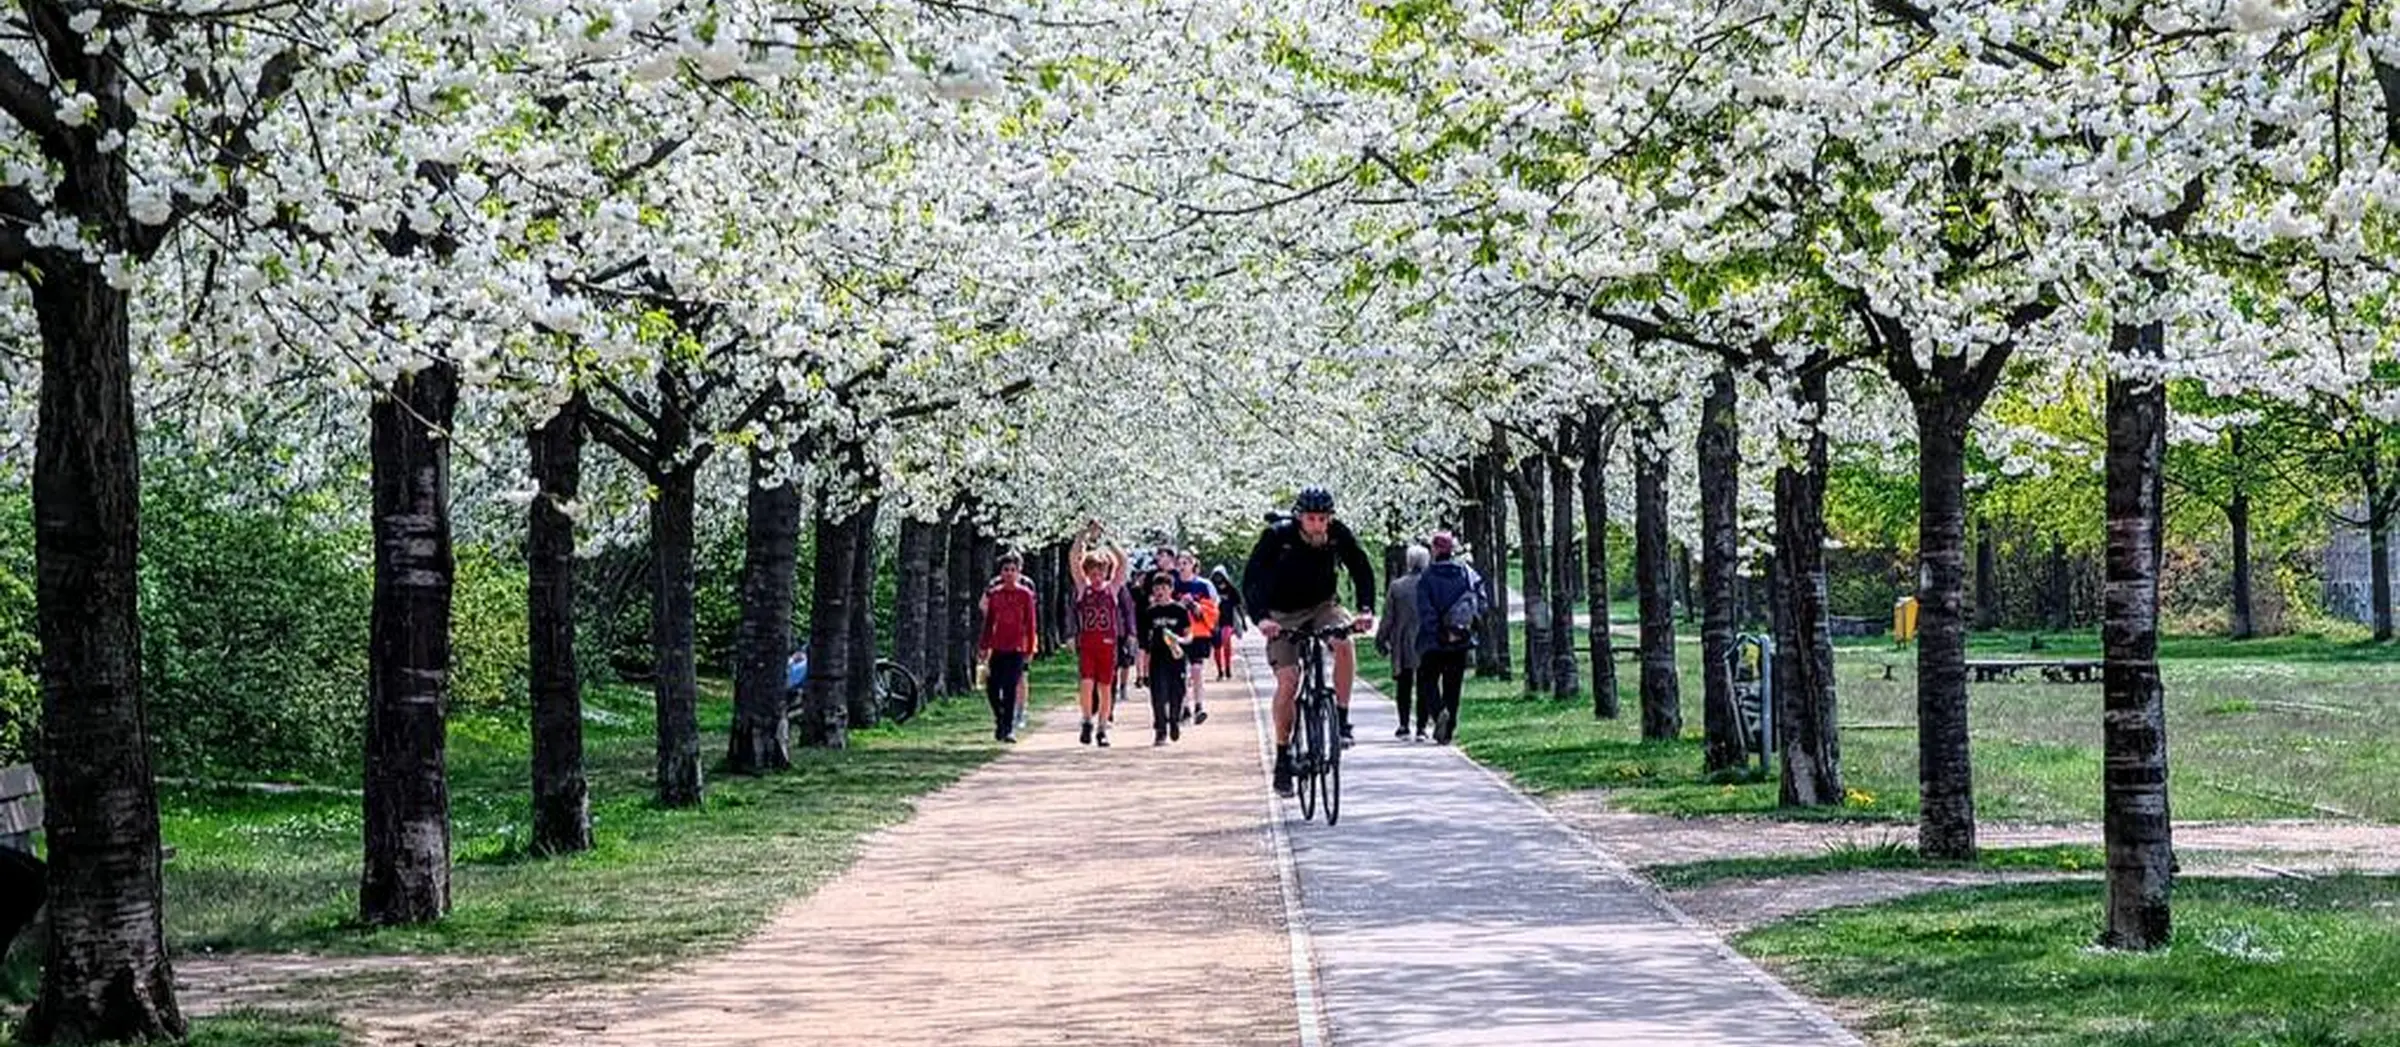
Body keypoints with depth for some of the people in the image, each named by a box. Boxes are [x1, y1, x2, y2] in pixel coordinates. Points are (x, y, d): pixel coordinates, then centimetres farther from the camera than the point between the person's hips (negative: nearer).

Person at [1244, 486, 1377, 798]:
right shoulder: (1278, 536, -23)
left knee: (1344, 642, -30)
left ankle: (1342, 719, -18)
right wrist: (1260, 617, -43)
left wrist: (1366, 609, -31)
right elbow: (1251, 579, -27)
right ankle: (1282, 756, 0)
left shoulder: (1339, 535, -16)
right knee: (1288, 682, -14)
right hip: (1283, 614, -2)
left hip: (1321, 607, 2)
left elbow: (1362, 569, -13)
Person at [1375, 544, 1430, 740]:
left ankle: (1404, 726, 6)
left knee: (1403, 686, 9)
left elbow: (1388, 617, 0)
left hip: (1403, 644, 0)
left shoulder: (1396, 586, -4)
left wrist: (1381, 640, 9)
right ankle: (1421, 727, 2)